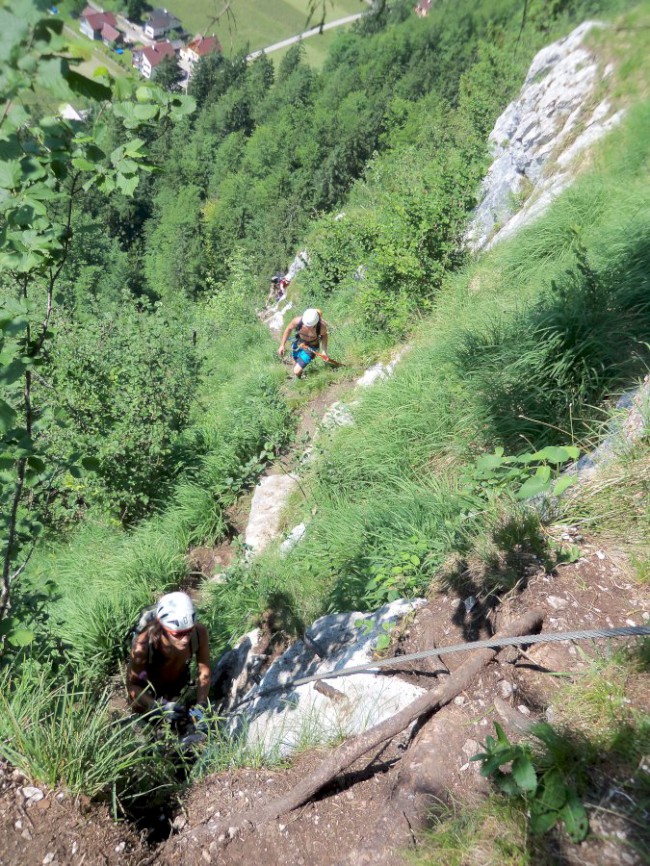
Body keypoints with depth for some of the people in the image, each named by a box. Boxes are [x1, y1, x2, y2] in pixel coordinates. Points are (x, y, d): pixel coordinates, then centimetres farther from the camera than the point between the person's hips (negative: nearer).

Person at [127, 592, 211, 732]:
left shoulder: (199, 633, -40)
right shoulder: (143, 644, -46)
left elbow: (204, 673, -24)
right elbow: (132, 684, -30)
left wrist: (200, 707, -34)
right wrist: (160, 708, -43)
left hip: (178, 681, 2)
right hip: (149, 685, -2)